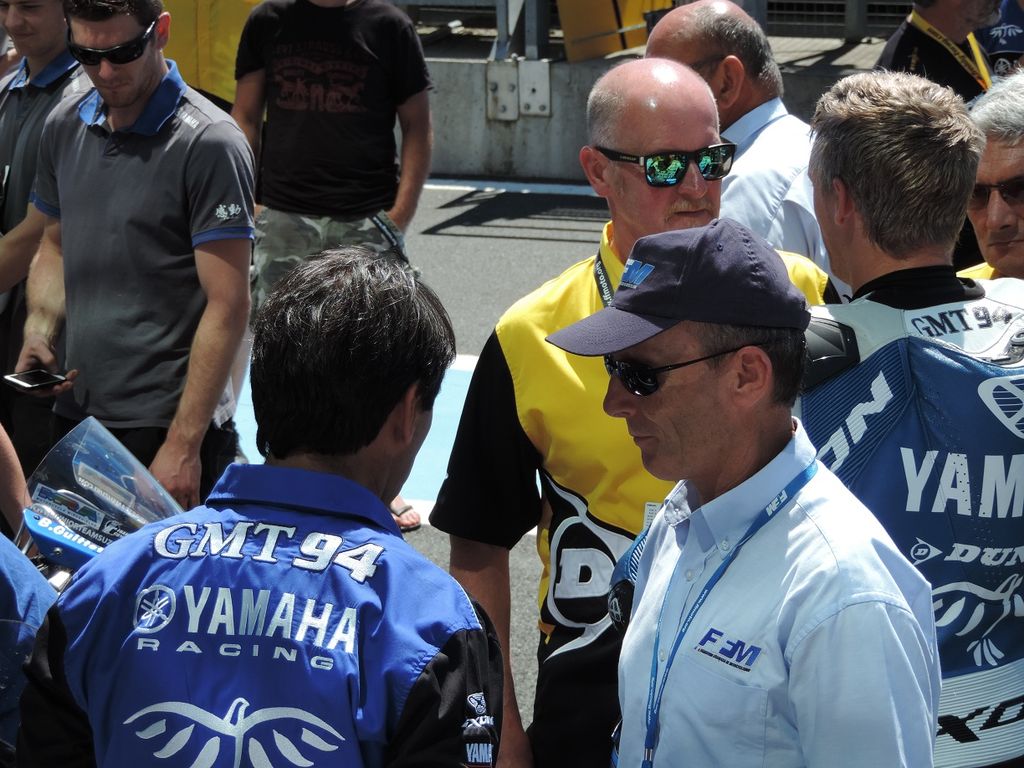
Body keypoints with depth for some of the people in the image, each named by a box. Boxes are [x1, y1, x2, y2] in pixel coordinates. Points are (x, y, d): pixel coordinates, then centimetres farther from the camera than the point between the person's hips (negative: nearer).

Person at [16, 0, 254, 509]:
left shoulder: (208, 144, -13)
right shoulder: (64, 128, 7)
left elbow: (228, 305, -15)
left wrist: (184, 445, -18)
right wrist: (38, 334, 1)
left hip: (165, 425, -6)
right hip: (76, 411, 6)